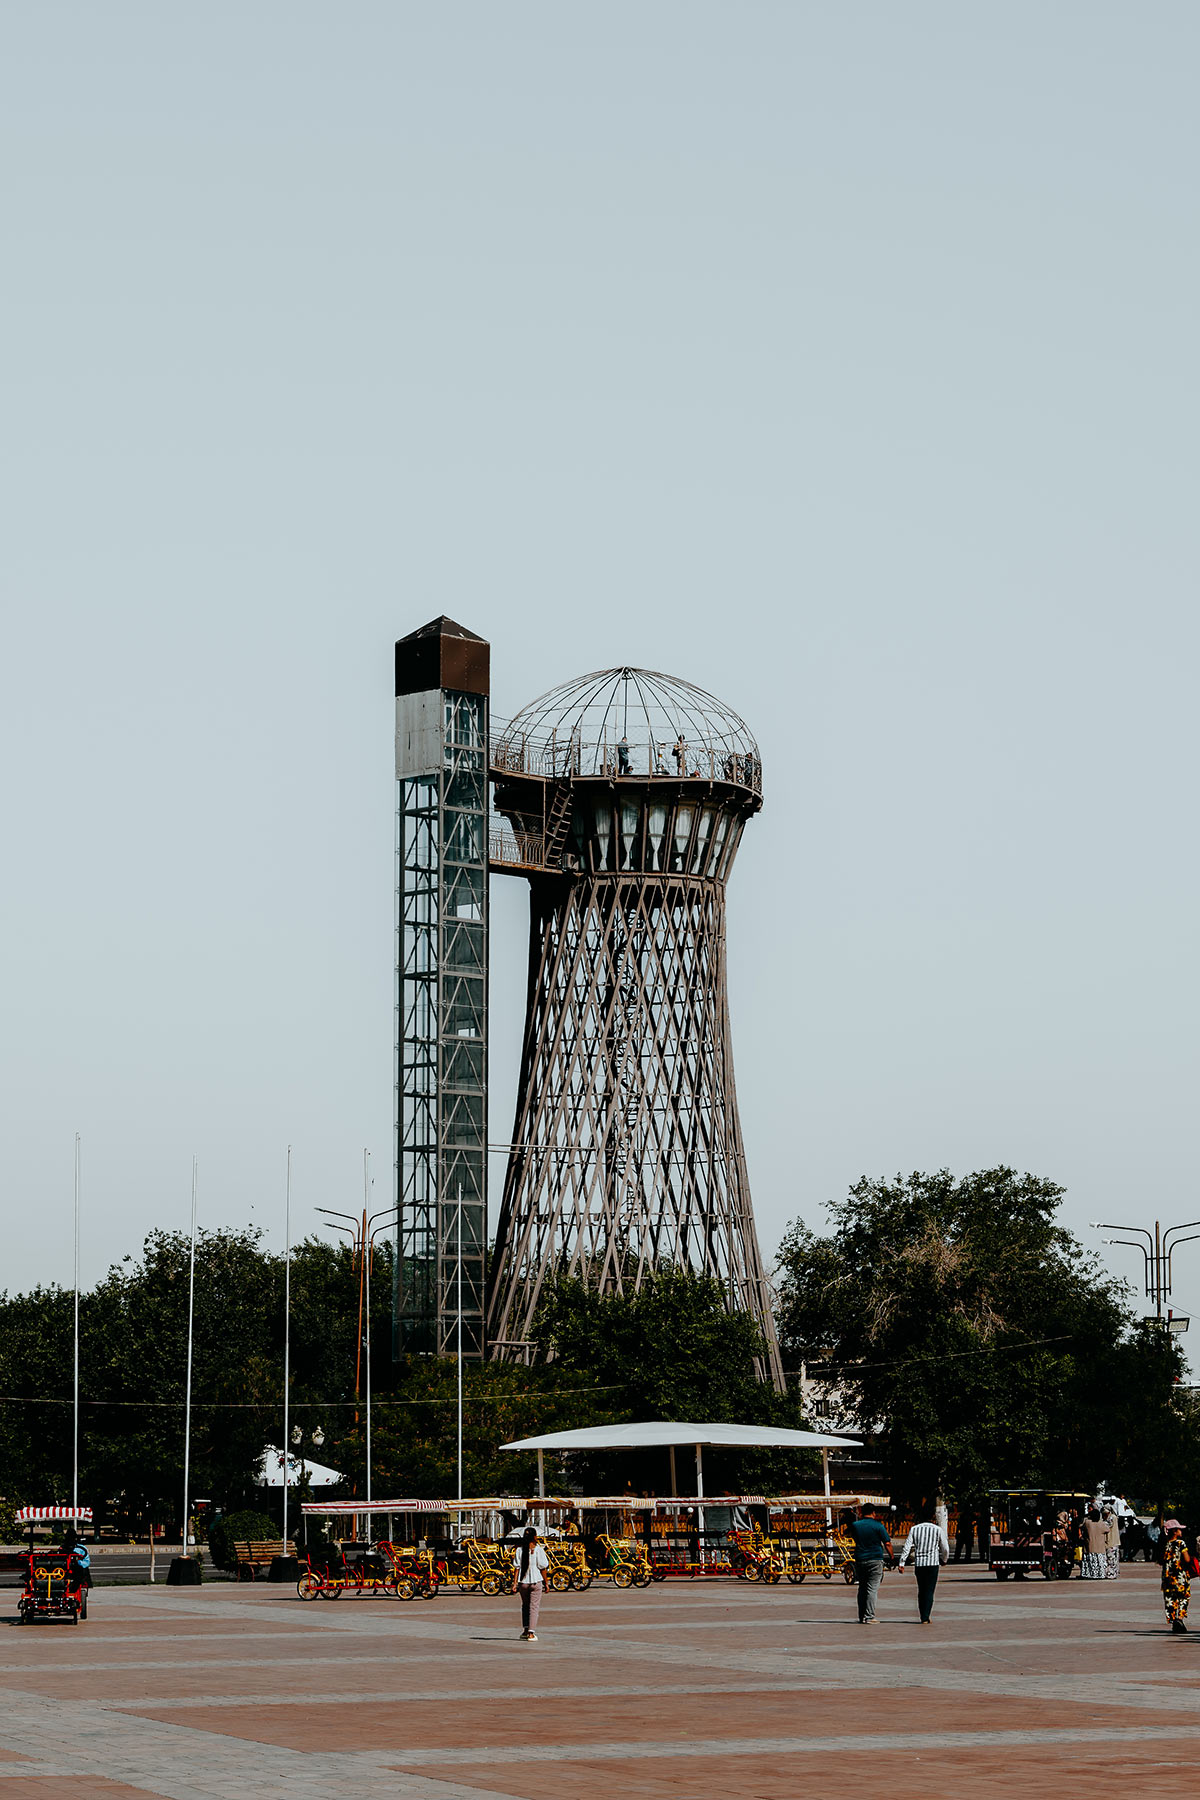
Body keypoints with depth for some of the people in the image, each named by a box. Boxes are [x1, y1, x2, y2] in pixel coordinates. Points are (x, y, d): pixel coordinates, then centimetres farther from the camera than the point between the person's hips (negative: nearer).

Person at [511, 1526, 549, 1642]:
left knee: (525, 1605, 22)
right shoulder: (538, 1550, -7)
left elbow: (517, 1568, -5)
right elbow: (542, 1568, -5)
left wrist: (515, 1583, -3)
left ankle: (525, 1630, 23)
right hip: (536, 1581, -3)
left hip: (523, 1582, 3)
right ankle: (531, 1633, -4)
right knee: (534, 1607, 3)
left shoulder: (520, 1550, -2)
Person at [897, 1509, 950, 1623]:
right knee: (929, 1591, -2)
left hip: (918, 1563, 3)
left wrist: (902, 1562, 0)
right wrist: (944, 1559, 23)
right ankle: (925, 1618, -11)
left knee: (921, 1591, 14)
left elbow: (907, 1546, 0)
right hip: (932, 1563, -2)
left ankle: (923, 1616, 16)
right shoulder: (938, 1529, 0)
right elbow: (945, 1548, 5)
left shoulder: (914, 1529, 6)